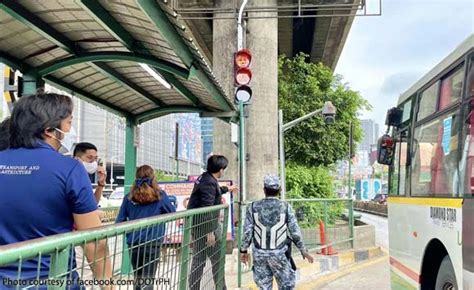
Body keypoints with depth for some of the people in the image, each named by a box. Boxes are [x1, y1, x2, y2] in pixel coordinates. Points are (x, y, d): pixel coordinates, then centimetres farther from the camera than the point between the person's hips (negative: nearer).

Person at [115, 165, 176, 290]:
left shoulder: (129, 197, 0)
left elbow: (119, 222, 3)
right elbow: (173, 212, 11)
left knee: (138, 278, 20)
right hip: (152, 243, -3)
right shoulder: (159, 196, -4)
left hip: (133, 244, 3)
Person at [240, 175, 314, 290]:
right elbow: (295, 232, -6)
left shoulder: (254, 207, -7)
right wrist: (303, 250, 7)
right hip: (279, 254, -2)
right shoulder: (285, 207, -10)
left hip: (259, 254, 2)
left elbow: (247, 231, -5)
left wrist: (243, 250, 9)